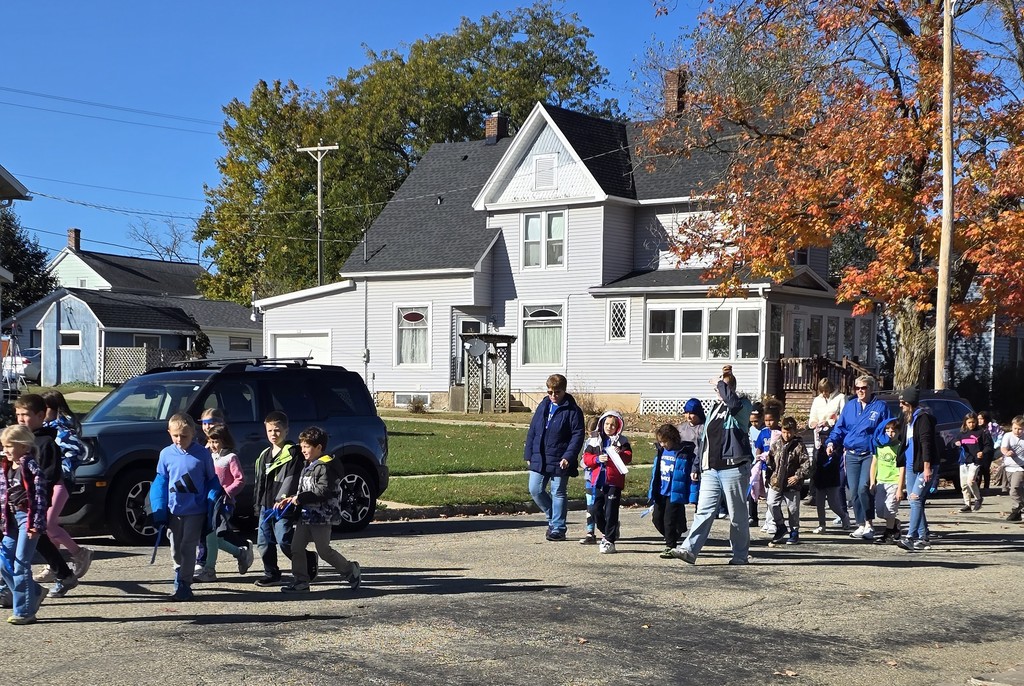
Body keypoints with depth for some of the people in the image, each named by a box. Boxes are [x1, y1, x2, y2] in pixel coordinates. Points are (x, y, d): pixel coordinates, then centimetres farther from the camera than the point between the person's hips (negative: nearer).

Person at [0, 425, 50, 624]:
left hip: (27, 517, -8)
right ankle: (34, 593, 22)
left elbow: (40, 496, -15)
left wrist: (37, 524, -18)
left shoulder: (30, 466, -11)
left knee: (21, 565, -7)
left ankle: (24, 611, -1)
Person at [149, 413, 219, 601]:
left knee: (187, 548, -5)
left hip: (195, 511, -3)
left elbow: (212, 481, 2)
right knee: (176, 549, 13)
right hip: (173, 511, 3)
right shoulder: (166, 454, 1)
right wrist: (159, 511, 1)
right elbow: (160, 482, 7)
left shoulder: (202, 454, -5)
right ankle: (181, 580, 28)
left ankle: (183, 585, 2)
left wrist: (212, 509, -5)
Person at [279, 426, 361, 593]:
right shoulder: (307, 466, 16)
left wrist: (301, 498, -22)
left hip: (322, 516, -9)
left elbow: (324, 491, -24)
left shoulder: (326, 467, -15)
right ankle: (301, 582, 9)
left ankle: (351, 571, 17)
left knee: (324, 550, -2)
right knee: (296, 547, 3)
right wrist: (293, 498, 7)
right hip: (306, 514, 9)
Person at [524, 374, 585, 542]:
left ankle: (558, 528, 12)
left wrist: (569, 457, -21)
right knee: (535, 490, 4)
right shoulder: (543, 406, 9)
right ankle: (553, 518, 25)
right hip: (539, 460, 5)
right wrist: (529, 454, 10)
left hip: (560, 462, -5)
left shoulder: (572, 410, -7)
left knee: (558, 493, 2)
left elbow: (577, 436, -10)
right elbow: (532, 430, 14)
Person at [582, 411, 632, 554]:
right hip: (598, 481, 3)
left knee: (611, 511, -7)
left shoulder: (621, 441, 4)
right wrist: (597, 458, -12)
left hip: (614, 482, -3)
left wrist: (620, 453, -28)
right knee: (597, 510, 5)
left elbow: (628, 457, -8)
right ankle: (606, 532, 29)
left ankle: (609, 541, -2)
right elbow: (586, 458, 6)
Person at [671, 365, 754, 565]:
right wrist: (701, 467, 19)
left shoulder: (742, 407, -3)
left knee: (737, 515, 3)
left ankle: (740, 554, 14)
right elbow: (705, 441, 22)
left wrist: (721, 383, -15)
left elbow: (733, 402, -30)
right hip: (711, 471, 6)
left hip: (734, 469, -6)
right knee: (704, 511, -2)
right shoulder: (714, 409, 18)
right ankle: (690, 549, -9)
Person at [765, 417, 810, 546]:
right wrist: (771, 475, 6)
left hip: (791, 484, -3)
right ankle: (780, 527, 14)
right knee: (772, 504, -6)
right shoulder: (776, 444, 5)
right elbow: (770, 460, 13)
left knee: (793, 508, 4)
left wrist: (798, 476, -16)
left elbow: (806, 463, -8)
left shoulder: (798, 446, -6)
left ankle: (794, 532, 19)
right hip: (776, 482, 3)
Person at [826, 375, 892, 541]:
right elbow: (839, 428, 14)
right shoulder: (849, 407, 13)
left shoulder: (880, 406, 2)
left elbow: (886, 431, 1)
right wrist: (831, 442, -4)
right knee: (854, 491, 3)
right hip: (851, 455, 4)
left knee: (863, 487, -19)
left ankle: (869, 523, -6)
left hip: (870, 454, -4)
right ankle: (861, 525, 14)